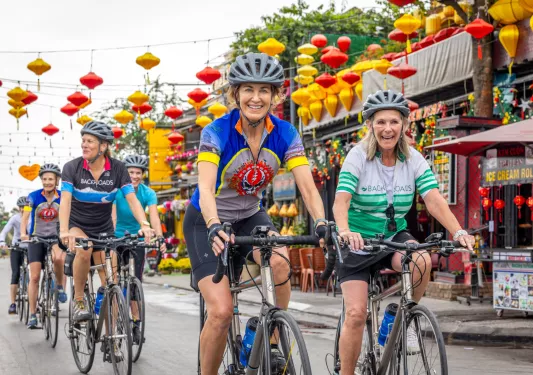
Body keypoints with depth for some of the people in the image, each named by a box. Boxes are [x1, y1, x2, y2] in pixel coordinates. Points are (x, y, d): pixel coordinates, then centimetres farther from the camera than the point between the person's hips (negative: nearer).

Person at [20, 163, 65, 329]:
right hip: (36, 238, 1)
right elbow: (25, 217, -16)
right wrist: (23, 234, -34)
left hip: (56, 237, -1)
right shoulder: (34, 196, -11)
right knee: (34, 277, -4)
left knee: (58, 258, -34)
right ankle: (32, 315, 4)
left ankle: (60, 286, -6)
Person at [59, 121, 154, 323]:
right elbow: (65, 200, -27)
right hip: (77, 225, -2)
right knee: (84, 249, -35)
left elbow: (132, 199, -19)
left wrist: (144, 225, -37)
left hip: (103, 228, 2)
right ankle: (78, 301, -16)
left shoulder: (117, 168, -13)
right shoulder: (72, 167, -17)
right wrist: (64, 231, -43)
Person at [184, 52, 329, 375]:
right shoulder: (217, 132, -24)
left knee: (280, 260, -31)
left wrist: (321, 223, -43)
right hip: (207, 221, -3)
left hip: (249, 217, 3)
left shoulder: (285, 134, -15)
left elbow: (307, 187, -23)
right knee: (222, 311, -18)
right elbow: (206, 189, -37)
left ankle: (273, 344, -12)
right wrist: (215, 228, -56)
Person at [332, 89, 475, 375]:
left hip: (394, 237, 2)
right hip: (358, 242, -2)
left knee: (422, 260, -30)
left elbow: (434, 200, -17)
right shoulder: (358, 157, -15)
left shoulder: (413, 159, -6)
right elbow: (341, 201, -27)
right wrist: (345, 230, -48)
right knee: (356, 314, -14)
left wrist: (458, 232, -35)